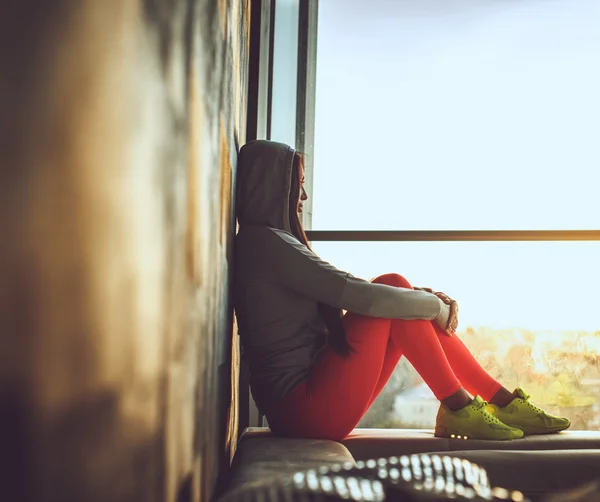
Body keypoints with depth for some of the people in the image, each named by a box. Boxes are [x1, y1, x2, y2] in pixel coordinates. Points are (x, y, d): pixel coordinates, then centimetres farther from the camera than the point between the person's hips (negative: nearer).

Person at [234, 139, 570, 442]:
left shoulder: (266, 243, 19)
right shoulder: (267, 242, -14)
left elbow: (350, 292, 14)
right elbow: (361, 296, -20)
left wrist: (429, 300, 3)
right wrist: (435, 305, -6)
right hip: (307, 408, -10)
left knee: (413, 306, 6)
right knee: (393, 284, -12)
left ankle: (504, 402, 7)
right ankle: (459, 408, -8)